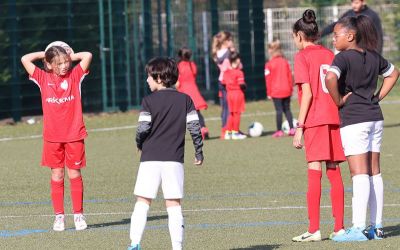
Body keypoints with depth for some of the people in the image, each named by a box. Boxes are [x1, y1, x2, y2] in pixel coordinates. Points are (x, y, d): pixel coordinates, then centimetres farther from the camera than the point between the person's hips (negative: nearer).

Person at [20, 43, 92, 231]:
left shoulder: (74, 76, 0)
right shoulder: (43, 78, 0)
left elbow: (87, 56, -6)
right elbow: (25, 59, -4)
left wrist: (71, 57, 4)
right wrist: (44, 54, 5)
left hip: (74, 135, 0)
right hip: (52, 137, 1)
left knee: (75, 174, 4)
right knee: (56, 176, 4)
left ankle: (78, 214, 9)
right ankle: (59, 216, 8)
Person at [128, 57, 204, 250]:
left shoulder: (149, 101, -3)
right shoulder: (185, 99, 5)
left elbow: (143, 127, -11)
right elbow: (195, 127, 1)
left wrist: (139, 144, 9)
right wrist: (199, 152, 10)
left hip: (151, 158, -2)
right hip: (174, 158, 2)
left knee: (142, 202, 3)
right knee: (174, 205, 4)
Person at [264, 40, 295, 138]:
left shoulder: (269, 64, -10)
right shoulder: (285, 62, 4)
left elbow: (268, 79, -7)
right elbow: (290, 76, 8)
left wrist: (269, 93, 0)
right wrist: (290, 89, 16)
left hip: (276, 92, -4)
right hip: (286, 90, 4)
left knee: (279, 110, -1)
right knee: (287, 109, 12)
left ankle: (279, 131, 2)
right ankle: (292, 129, 7)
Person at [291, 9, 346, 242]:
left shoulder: (302, 56, -3)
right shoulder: (330, 55, 14)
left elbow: (307, 93, -10)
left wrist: (299, 127, -9)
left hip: (315, 119, -5)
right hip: (335, 118, 5)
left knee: (314, 173, -6)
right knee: (334, 172, 9)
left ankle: (314, 229, -9)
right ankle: (339, 227, 8)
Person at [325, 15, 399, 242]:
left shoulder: (344, 57, -11)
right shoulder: (373, 57, 10)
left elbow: (331, 78, -30)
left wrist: (338, 100, -15)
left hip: (353, 121, -7)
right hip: (375, 117, 7)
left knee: (359, 174, -10)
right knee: (375, 173, 9)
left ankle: (358, 228, -12)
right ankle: (377, 227, 11)